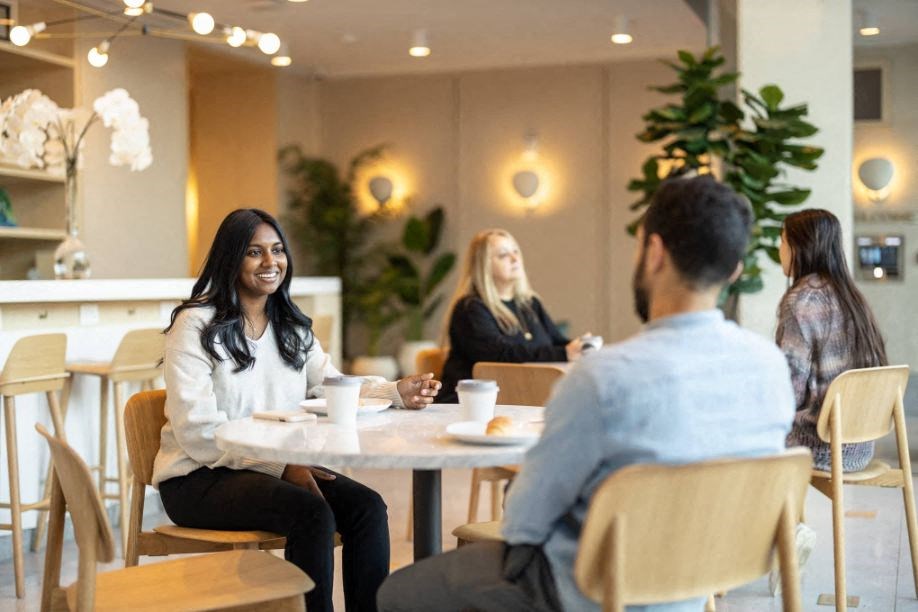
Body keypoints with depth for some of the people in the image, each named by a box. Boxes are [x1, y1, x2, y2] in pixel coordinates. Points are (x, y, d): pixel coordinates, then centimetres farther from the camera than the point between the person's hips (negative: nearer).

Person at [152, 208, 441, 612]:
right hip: (200, 477, -6)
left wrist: (396, 393, -16)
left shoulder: (292, 328, 14)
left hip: (282, 467, 6)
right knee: (312, 513, -29)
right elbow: (196, 430, -18)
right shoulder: (196, 325, -9)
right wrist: (281, 466, -26)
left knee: (367, 506, -17)